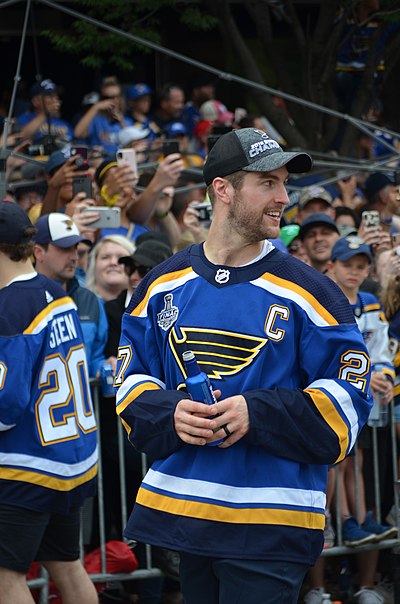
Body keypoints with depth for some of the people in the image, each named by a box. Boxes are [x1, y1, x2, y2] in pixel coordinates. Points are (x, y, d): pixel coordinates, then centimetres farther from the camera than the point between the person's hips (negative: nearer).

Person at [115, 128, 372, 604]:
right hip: (182, 509, 4)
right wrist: (169, 414, -10)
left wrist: (257, 414, -18)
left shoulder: (308, 292, -3)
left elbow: (348, 398, -5)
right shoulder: (164, 284, 9)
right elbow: (131, 379, 13)